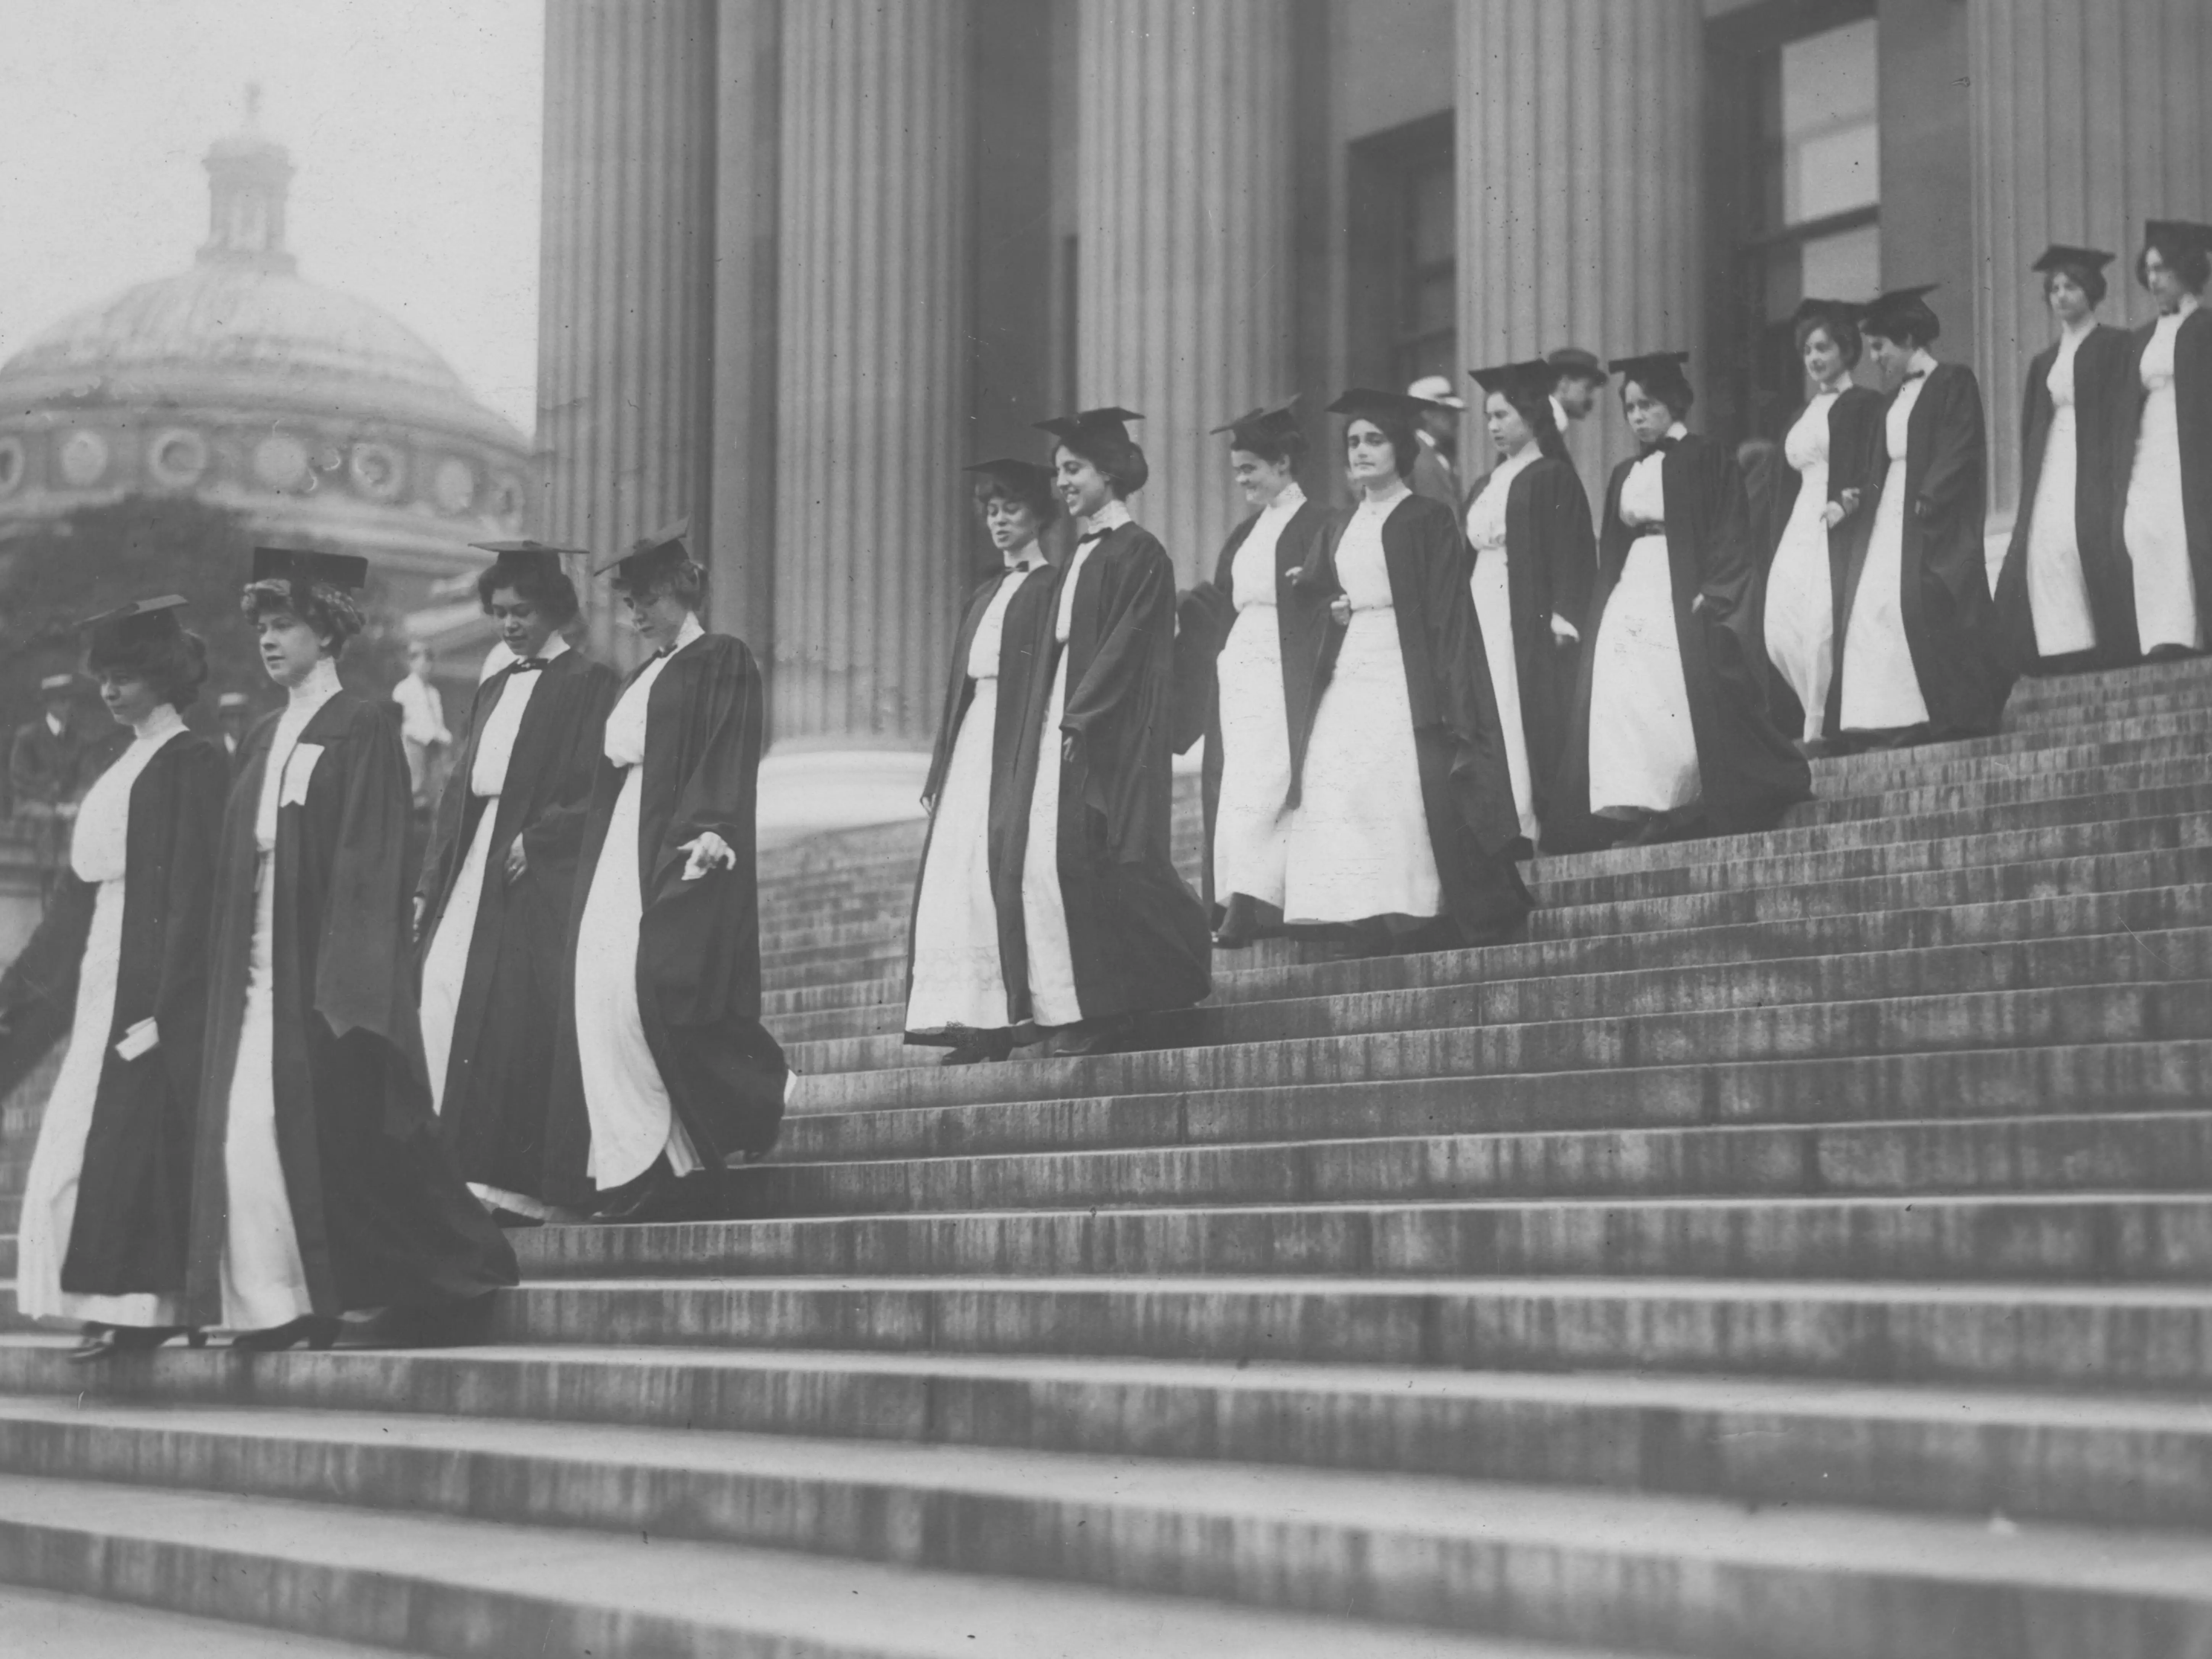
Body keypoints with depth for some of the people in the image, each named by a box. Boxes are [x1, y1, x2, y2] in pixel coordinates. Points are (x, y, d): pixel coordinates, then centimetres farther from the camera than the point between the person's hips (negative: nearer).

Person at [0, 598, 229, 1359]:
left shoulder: (194, 766, -10)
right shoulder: (122, 772, 16)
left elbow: (194, 891, -16)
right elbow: (82, 891, 19)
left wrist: (166, 1005, -21)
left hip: (152, 980, -9)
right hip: (103, 978, 9)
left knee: (128, 1143, -8)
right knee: (90, 1144, 7)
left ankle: (141, 1305, -4)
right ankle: (130, 1303, 11)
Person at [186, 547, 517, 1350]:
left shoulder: (362, 728, -7)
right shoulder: (265, 739, 16)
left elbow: (368, 860, -13)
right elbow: (241, 861, 16)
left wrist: (341, 981, -19)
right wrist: (235, 964, 10)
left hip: (327, 961, -7)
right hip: (260, 963, 7)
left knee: (337, 1126, -4)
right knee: (249, 1128, -1)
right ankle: (276, 1303, 2)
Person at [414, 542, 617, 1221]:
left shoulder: (588, 683, -2)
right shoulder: (493, 689, 20)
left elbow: (595, 790, -8)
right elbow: (462, 786, 18)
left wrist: (537, 839, -16)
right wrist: (430, 884, 11)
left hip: (537, 877, -6)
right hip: (473, 868, 6)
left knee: (512, 1021, -10)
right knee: (441, 995, -6)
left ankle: (515, 1181, -7)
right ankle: (449, 1172, -7)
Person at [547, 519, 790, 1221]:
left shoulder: (723, 662, -1)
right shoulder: (639, 680, 23)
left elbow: (730, 757, -13)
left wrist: (712, 829, -26)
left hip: (679, 850, -8)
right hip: (620, 850, 8)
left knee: (656, 984, -19)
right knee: (599, 992, -5)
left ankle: (765, 1094, 2)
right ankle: (632, 1170, -4)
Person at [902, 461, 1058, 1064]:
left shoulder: (1050, 587, -2)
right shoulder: (983, 595, 22)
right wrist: (938, 772, 15)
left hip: (1017, 742, -7)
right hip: (969, 738, 8)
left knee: (999, 871, -12)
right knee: (953, 874, -1)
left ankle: (1000, 1021, -10)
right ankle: (972, 1020, -2)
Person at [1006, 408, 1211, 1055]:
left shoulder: (1137, 553, -8)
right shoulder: (1080, 558, 18)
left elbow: (1127, 646, -16)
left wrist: (1079, 721, -20)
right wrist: (1051, 724, 10)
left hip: (1109, 736, -9)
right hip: (1062, 729, 9)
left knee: (1092, 864, -10)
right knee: (1045, 866, 2)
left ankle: (1104, 1009, -2)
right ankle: (1068, 1011, 3)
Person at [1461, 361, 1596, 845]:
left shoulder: (1551, 477, -3)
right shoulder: (1486, 486, 19)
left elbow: (1571, 552, -10)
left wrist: (1562, 618, -19)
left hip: (1530, 620, -7)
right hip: (1483, 617, 7)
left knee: (1528, 718, -9)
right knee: (1492, 725, 2)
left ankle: (1534, 820, -7)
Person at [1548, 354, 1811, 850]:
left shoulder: (1705, 460, 1)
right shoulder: (1625, 475, 20)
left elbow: (1729, 536, -7)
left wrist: (1710, 593, -18)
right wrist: (1602, 606, 8)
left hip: (1683, 598, -6)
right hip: (1629, 598, 6)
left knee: (1678, 704, -13)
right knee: (1620, 698, -8)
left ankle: (1680, 810, -4)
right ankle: (1631, 811, -12)